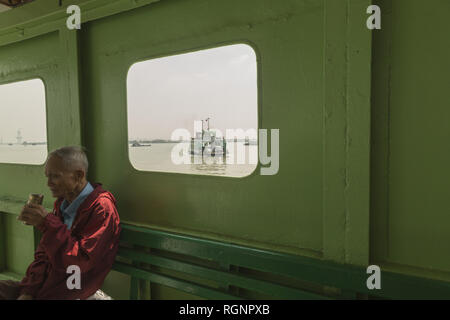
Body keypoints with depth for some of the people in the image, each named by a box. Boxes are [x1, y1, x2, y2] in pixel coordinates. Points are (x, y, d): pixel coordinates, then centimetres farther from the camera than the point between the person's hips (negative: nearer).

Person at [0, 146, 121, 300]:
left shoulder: (101, 208, -19)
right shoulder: (62, 203, 8)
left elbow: (82, 261, -24)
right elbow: (43, 253, 10)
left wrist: (46, 223, -25)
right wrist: (28, 291, -3)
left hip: (74, 292, -8)